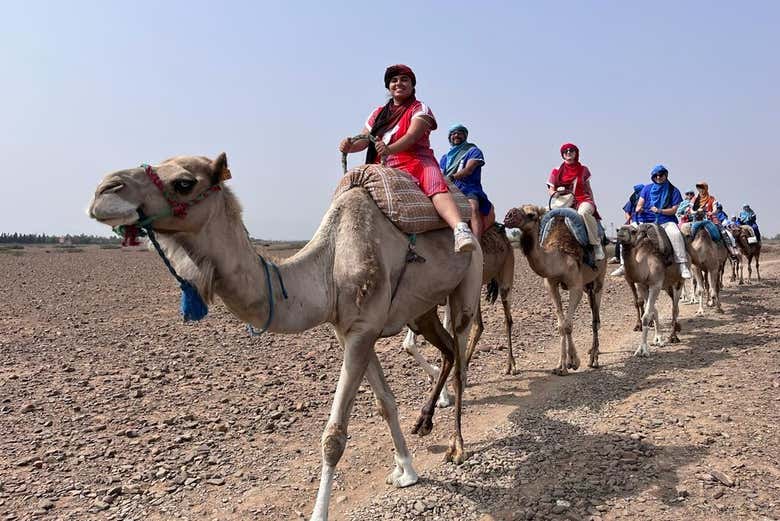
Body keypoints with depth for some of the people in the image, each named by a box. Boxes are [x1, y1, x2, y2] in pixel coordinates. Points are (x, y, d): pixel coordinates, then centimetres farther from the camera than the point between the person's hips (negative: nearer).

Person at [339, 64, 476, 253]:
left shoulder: (420, 109, 8)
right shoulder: (378, 114, 24)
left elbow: (412, 136, -11)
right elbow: (364, 139, 15)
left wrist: (390, 149, -32)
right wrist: (349, 146, -10)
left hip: (417, 161, -5)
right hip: (385, 168, 6)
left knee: (436, 186, -35)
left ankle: (460, 229, -58)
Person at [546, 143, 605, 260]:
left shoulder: (583, 169, 13)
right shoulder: (556, 171, 10)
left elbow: (588, 190, 20)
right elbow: (550, 190, 9)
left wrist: (593, 204, 13)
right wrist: (556, 193, -14)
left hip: (582, 200, -2)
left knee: (584, 212, -39)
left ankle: (596, 244, -29)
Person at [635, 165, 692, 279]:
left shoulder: (673, 190, 7)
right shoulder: (647, 188, 12)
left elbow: (674, 210, 2)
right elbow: (639, 205, 10)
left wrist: (659, 211, -14)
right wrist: (638, 209, -14)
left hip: (666, 221, -2)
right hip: (647, 220, 2)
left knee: (676, 234, -34)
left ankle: (683, 266, -30)